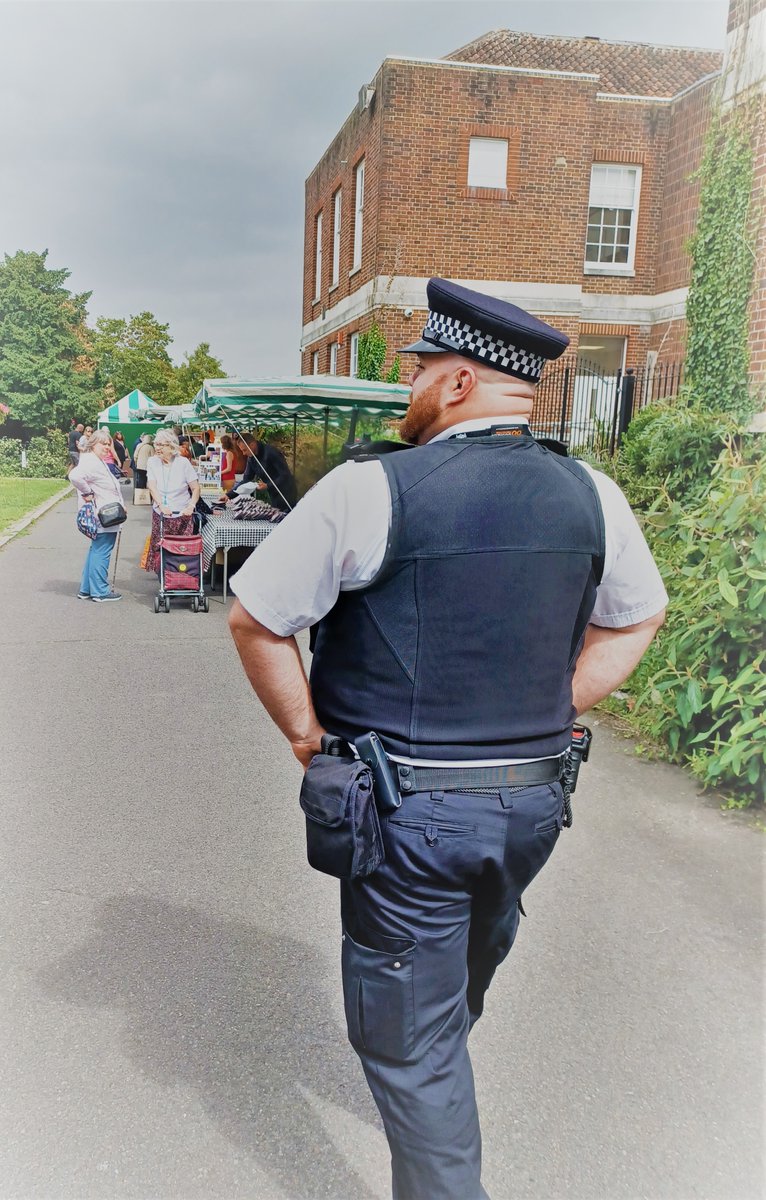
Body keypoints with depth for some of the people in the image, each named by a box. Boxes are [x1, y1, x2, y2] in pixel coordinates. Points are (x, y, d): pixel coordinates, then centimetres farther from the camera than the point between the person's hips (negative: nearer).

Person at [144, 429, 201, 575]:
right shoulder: (153, 462, 2)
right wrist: (161, 505, -21)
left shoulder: (183, 463, -6)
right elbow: (152, 487, -5)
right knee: (160, 547, 4)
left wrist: (191, 506, -21)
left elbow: (196, 488, -5)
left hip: (182, 515, -2)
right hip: (160, 514, 2)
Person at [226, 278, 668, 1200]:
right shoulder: (591, 495, -2)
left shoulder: (369, 491, -16)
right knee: (463, 980, 31)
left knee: (409, 1041, 12)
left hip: (407, 812, -6)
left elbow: (254, 621, -10)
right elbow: (637, 619, 13)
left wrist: (305, 734, 1)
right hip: (536, 797, 6)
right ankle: (435, 1084, 58)